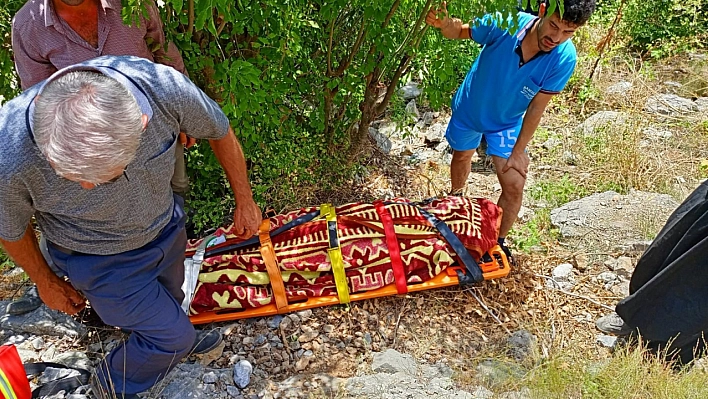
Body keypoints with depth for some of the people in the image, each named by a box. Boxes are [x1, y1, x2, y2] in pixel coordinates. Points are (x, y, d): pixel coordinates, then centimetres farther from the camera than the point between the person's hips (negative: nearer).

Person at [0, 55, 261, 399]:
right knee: (172, 336, 8)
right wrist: (45, 282, 4)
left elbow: (220, 133, -14)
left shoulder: (163, 86, -37)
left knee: (170, 300, 30)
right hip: (100, 259, -3)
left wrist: (245, 202, -1)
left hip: (166, 227, 3)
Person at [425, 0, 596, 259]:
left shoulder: (563, 59, -29)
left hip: (507, 123, 0)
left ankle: (499, 241, 21)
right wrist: (444, 23, -39)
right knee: (462, 156, 25)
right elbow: (462, 32, -16)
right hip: (469, 109, 1)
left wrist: (518, 150, -15)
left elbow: (537, 107, -19)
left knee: (514, 186, -6)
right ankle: (455, 199, 58)